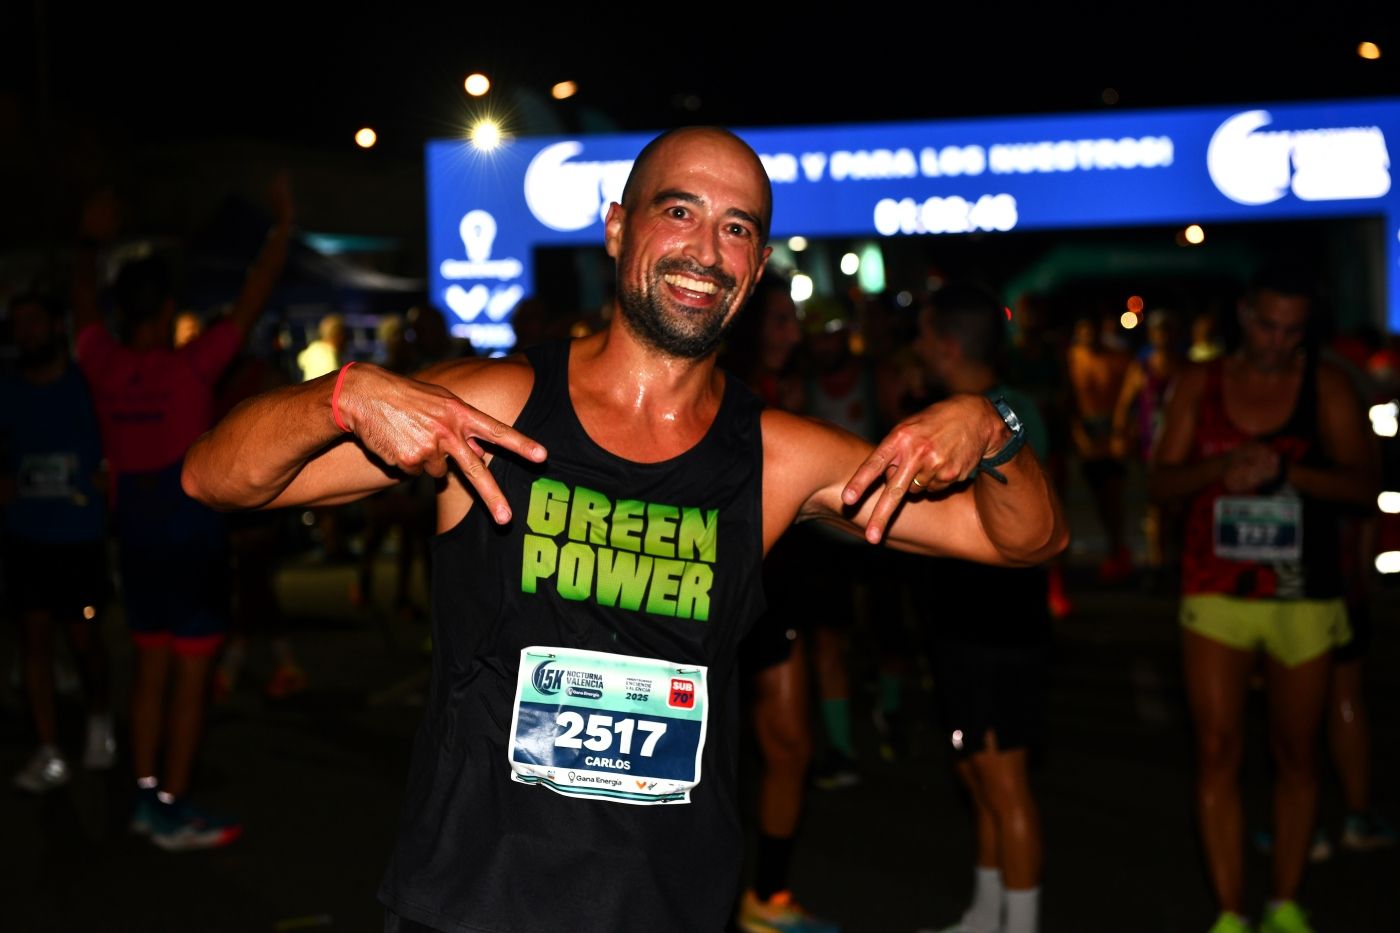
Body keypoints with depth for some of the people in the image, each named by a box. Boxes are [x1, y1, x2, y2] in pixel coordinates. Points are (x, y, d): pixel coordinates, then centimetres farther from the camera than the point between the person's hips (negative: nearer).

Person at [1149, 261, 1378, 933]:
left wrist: (1286, 471, -24)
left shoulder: (1325, 385, 0)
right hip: (1216, 594, 0)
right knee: (1216, 752, -5)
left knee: (1296, 754, 10)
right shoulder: (1200, 384, 4)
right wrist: (1221, 467, -18)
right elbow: (1160, 483, 2)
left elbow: (1364, 482, -8)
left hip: (1303, 596, 0)